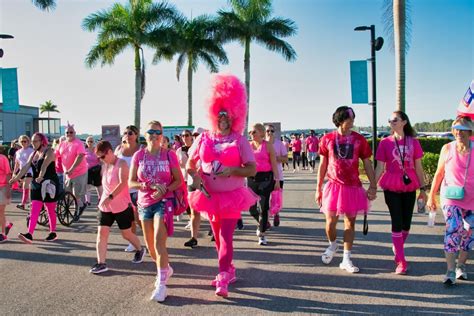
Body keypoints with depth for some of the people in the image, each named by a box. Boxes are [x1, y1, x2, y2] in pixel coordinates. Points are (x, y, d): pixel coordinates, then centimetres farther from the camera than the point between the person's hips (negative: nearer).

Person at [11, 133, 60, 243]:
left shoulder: (49, 152, -9)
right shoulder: (33, 154, 13)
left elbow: (44, 165, -27)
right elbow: (26, 167, 2)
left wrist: (41, 177, -42)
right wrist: (17, 177, -13)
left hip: (49, 184, -6)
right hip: (37, 185, 7)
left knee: (51, 210, 4)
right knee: (34, 210, -3)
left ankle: (53, 233, 17)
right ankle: (29, 234, -9)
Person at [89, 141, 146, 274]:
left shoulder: (121, 164, -16)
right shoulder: (105, 166, 8)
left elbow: (123, 183, -30)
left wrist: (110, 197, -39)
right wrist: (102, 198, 14)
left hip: (122, 206, -6)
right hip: (105, 206, 6)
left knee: (127, 234, 8)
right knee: (102, 232, -4)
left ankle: (140, 250, 34)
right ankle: (101, 263, -2)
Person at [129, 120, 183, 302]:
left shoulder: (169, 154, -5)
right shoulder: (138, 155, 1)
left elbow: (179, 180, -2)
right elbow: (131, 182, -2)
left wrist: (164, 190, -19)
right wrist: (149, 185, -18)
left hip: (164, 202, -4)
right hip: (144, 203, 4)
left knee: (159, 243, -17)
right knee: (150, 246, 13)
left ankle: (161, 284, -8)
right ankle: (166, 269, 41)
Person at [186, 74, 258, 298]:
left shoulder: (240, 140, -6)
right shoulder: (204, 139, 1)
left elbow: (252, 169, -9)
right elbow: (190, 164, 10)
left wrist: (232, 170, -24)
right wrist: (195, 176, -10)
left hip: (232, 195, -4)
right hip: (210, 195, 4)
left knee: (226, 236, -10)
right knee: (218, 236, 14)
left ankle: (223, 279, -5)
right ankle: (229, 270, 32)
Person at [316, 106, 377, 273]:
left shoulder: (359, 139, 0)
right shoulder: (327, 139, 0)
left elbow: (367, 164, 4)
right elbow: (323, 164, 6)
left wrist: (373, 186, -1)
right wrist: (318, 188, 6)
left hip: (353, 187, 0)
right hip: (334, 186, 0)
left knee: (350, 222, 6)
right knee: (330, 222, -1)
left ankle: (346, 259, 16)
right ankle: (332, 245, 32)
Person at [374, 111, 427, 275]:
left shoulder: (413, 142, 2)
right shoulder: (385, 142, -2)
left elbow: (418, 167, 6)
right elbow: (380, 167, -2)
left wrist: (422, 188, 6)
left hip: (409, 187, 2)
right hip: (391, 188, -2)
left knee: (406, 223, 8)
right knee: (397, 223, -3)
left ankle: (397, 250, 31)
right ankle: (401, 261, 4)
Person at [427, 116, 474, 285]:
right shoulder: (447, 149, -3)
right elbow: (439, 173, 5)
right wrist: (431, 196, 6)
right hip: (451, 197, -1)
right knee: (453, 229, -16)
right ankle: (450, 271, -12)